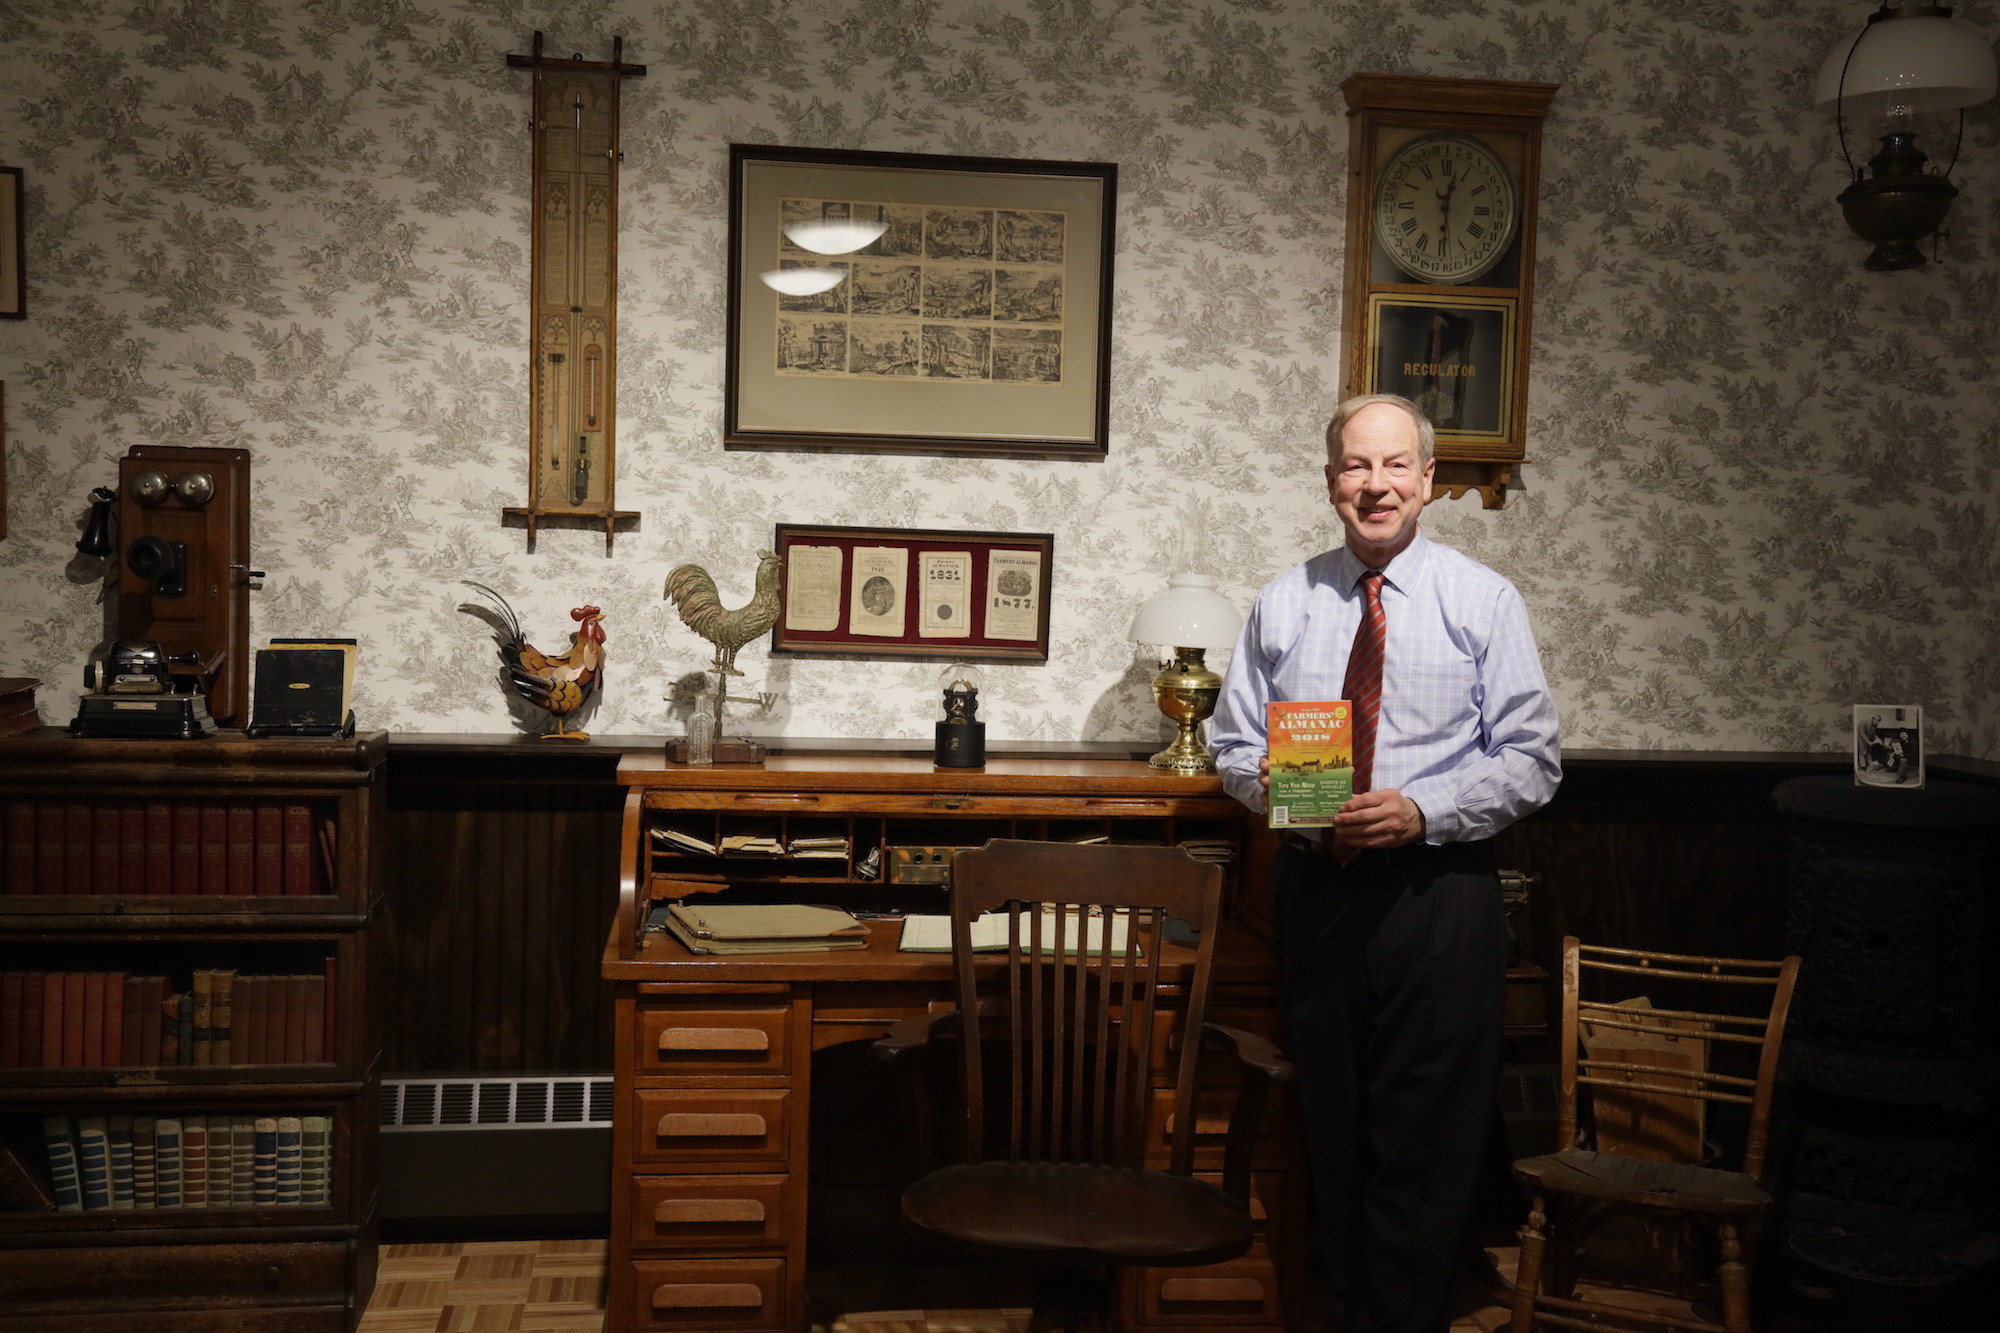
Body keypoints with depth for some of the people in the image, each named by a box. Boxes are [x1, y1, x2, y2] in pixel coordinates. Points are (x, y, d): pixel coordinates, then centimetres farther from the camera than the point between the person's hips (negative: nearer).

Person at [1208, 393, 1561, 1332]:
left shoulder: (1484, 602, 0)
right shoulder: (1282, 604, 8)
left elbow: (1530, 760, -2)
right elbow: (1233, 742, 13)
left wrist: (1422, 812, -17)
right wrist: (1271, 781, -10)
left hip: (1438, 888, -3)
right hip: (1314, 888, 3)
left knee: (1427, 1140, -2)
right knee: (1333, 1126, 12)